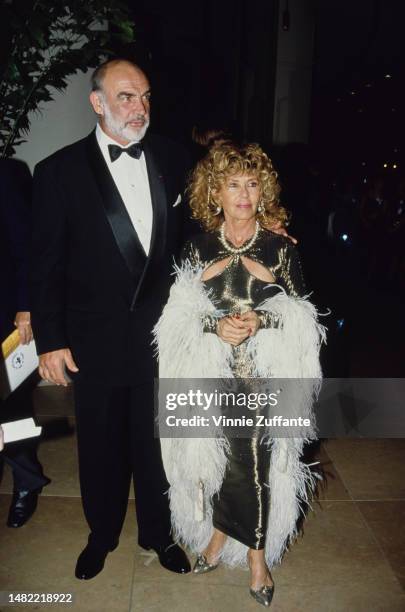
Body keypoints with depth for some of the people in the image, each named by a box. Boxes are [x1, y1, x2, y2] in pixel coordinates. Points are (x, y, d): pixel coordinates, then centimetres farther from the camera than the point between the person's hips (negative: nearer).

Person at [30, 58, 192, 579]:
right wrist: (50, 341, -6)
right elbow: (46, 265, -5)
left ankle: (157, 532, 42)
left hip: (161, 335, 2)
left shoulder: (173, 160, 1)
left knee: (157, 443, 17)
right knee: (101, 448, 17)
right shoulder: (58, 171, -6)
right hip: (96, 343, -1)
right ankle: (102, 534, 43)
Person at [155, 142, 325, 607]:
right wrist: (215, 326, -16)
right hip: (211, 374, 2)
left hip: (264, 375, -1)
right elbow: (178, 315, 2)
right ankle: (219, 534, 37)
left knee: (258, 461, 2)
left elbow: (302, 318, 1)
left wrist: (262, 320, -17)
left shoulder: (281, 248, -1)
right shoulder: (198, 248, 3)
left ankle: (257, 554, 26)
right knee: (215, 457, 11)